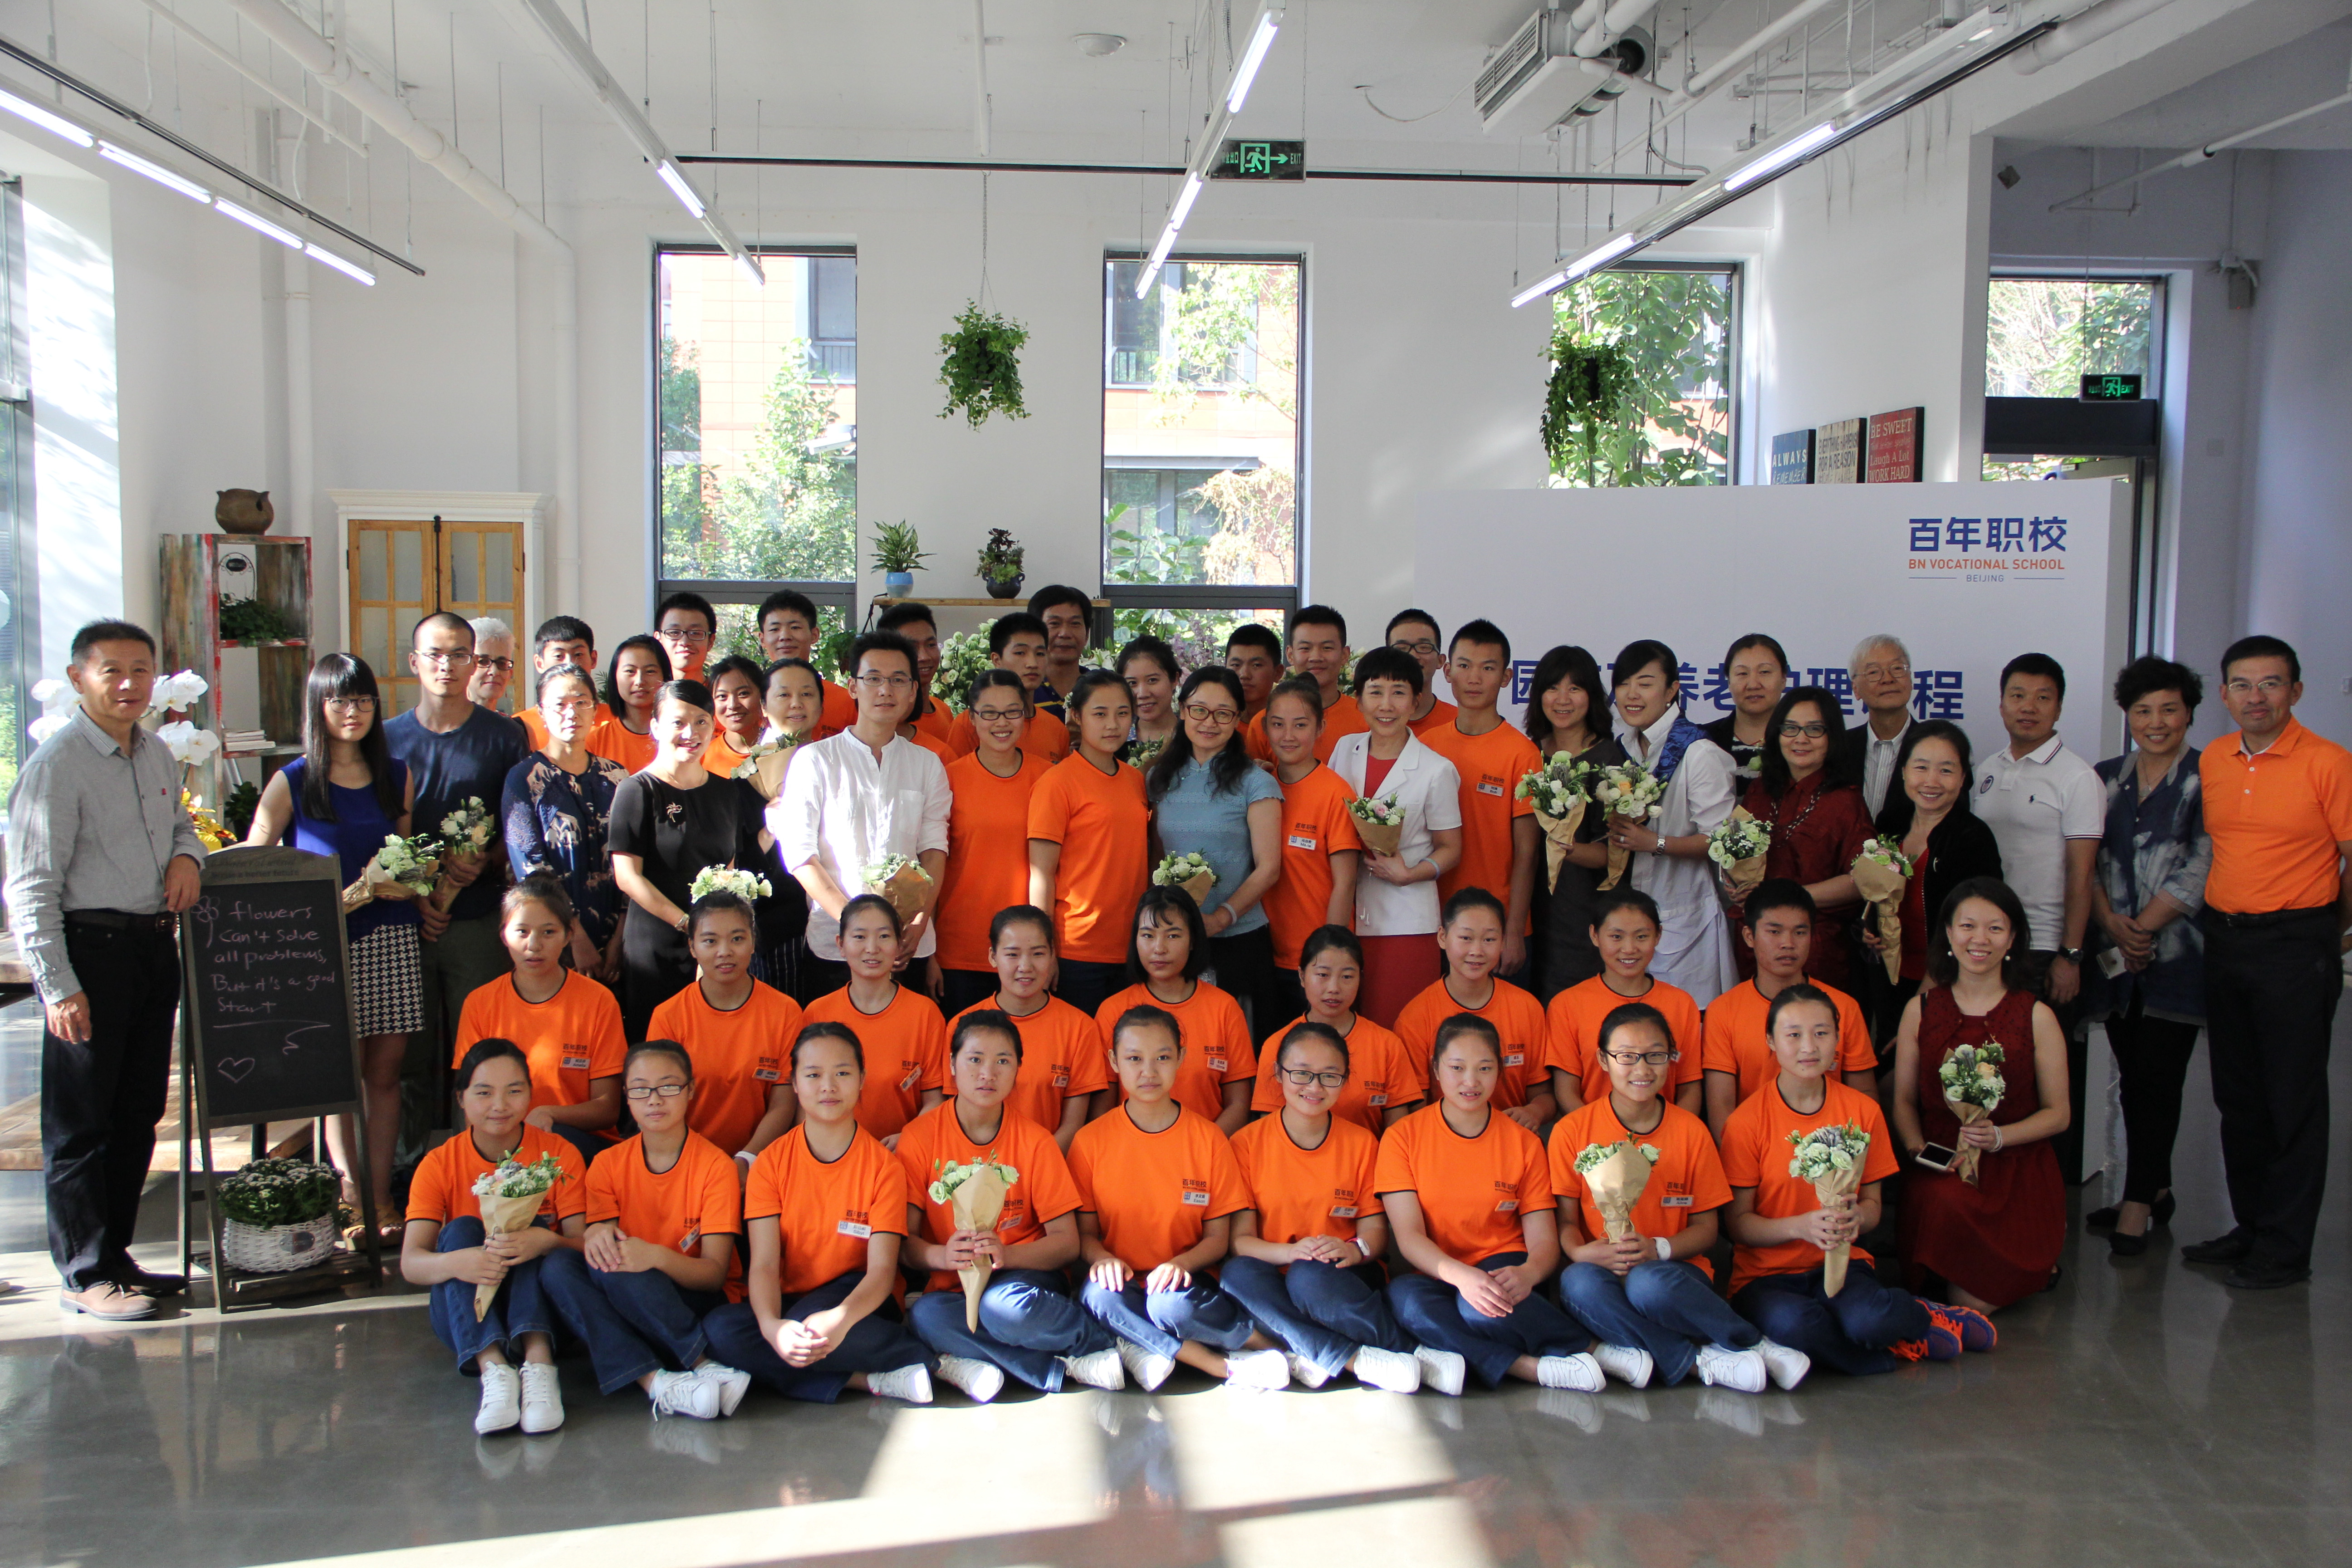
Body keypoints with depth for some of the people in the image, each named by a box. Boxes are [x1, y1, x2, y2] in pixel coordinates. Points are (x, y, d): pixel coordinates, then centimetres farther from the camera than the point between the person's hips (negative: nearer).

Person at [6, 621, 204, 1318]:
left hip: (154, 944, 8)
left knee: (139, 1113, 14)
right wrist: (58, 987, -18)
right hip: (89, 951, -7)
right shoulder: (56, 765, -12)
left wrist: (187, 853, 6)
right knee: (81, 1122, 1)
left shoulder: (158, 756, 11)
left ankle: (114, 1255, 26)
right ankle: (85, 1274, 11)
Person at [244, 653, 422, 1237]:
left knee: (386, 1070, 3)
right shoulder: (292, 783, 1)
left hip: (391, 937, 3)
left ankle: (381, 1199, 9)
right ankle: (353, 1198, 5)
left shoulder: (396, 777, 12)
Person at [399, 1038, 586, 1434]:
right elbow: (410, 1263, -14)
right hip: (466, 1311, 0)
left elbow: (583, 1245, -12)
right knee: (462, 1228, -23)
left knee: (532, 1229, -24)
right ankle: (493, 1368, -44)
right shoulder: (439, 1164, -2)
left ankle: (539, 1361, -46)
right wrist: (455, 1262, -39)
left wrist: (546, 1242, -36)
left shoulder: (558, 1155, -2)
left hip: (542, 1306, 0)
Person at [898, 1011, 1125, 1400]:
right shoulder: (921, 1136, -1)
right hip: (952, 1287, 2)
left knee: (1004, 1305, -37)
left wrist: (1006, 1255, -24)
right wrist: (942, 1256, -27)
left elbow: (1067, 1242, -4)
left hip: (1025, 1276, -2)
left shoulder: (1035, 1141, -1)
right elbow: (903, 1239, -5)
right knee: (926, 1315, -33)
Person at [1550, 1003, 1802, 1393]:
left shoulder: (1691, 1131, 5)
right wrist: (1582, 1252, -21)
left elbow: (1705, 1229, 6)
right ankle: (1701, 1360, -27)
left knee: (1648, 1284, -37)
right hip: (1603, 1272, 1)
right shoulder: (1572, 1131, 2)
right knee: (1578, 1283, -36)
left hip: (1674, 1274, -1)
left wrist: (1657, 1249, -15)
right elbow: (1566, 1221, 3)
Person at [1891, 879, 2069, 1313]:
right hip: (1940, 1169, 2)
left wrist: (1998, 1136, -13)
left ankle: (2037, 1263, 14)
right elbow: (1904, 1099, 11)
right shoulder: (1921, 1011, 8)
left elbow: (2058, 1113, 4)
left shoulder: (2036, 1016, 2)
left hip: (2018, 1170, -2)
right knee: (1944, 1205, -35)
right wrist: (1916, 1146, -9)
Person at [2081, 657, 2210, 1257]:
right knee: (2132, 1076, 9)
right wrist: (2111, 923, -9)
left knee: (2157, 1078, -5)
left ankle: (2138, 1202, 1)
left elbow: (2199, 871, -9)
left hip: (2177, 955, -4)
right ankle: (2154, 1189, 23)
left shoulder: (2207, 780, -3)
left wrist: (2142, 928, -10)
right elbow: (2088, 860, 6)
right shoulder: (2105, 778, 12)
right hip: (2115, 953, 5)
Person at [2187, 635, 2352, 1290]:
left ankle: (2285, 1248, 9)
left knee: (2294, 1100, 1)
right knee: (2237, 1096, 13)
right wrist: (2218, 924, 12)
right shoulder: (2210, 762, 7)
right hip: (2223, 939, 6)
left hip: (2296, 946, -6)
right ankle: (2250, 1226, 26)